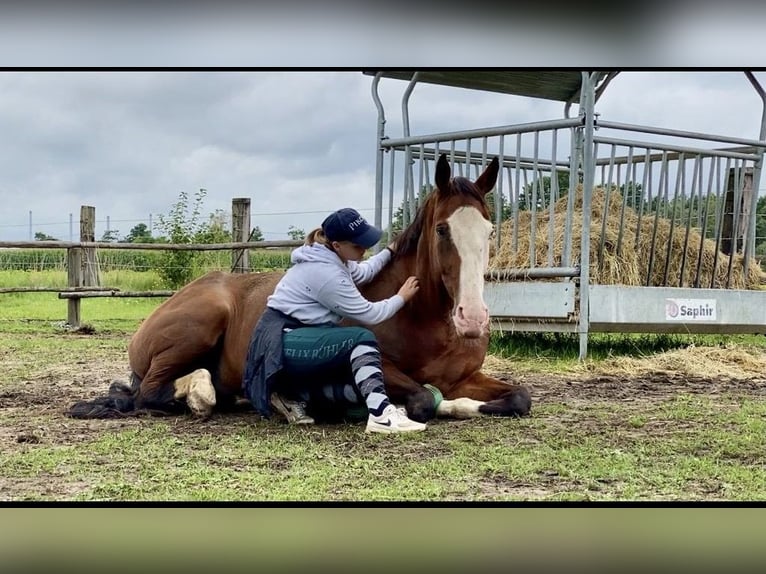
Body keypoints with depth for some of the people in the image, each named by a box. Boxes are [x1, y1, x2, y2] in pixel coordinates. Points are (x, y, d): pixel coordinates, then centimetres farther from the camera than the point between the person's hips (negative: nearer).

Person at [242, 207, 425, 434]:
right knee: (362, 339, -21)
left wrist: (390, 251, 35)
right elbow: (368, 314, -14)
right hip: (284, 344, -11)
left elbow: (362, 272, 31)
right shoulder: (326, 273, -21)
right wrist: (401, 298, 0)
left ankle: (291, 396, 5)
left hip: (296, 338, 11)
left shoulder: (331, 257, 8)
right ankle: (381, 415, -32)